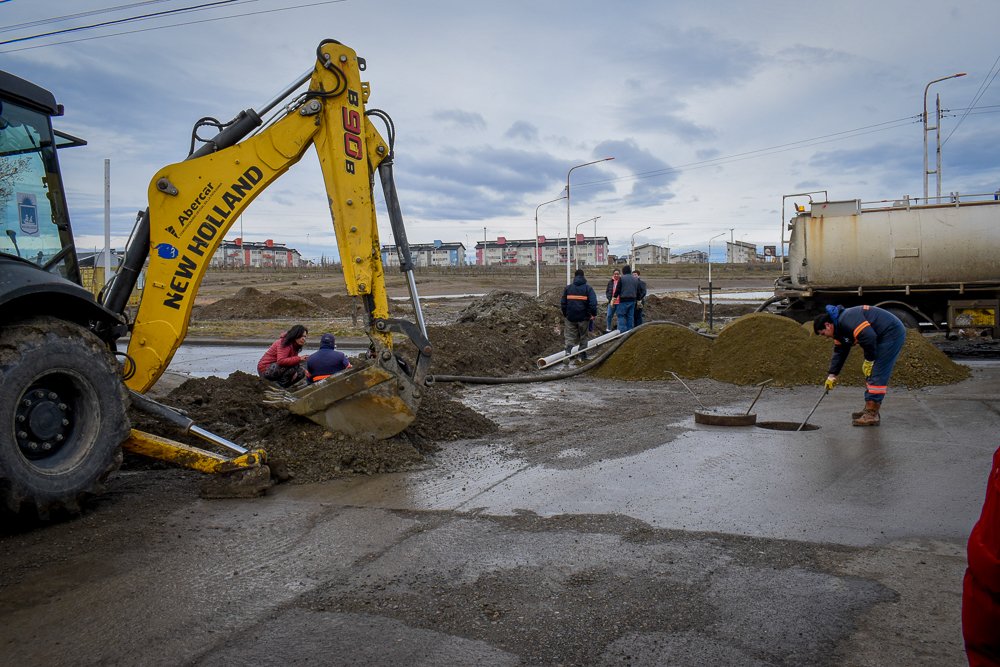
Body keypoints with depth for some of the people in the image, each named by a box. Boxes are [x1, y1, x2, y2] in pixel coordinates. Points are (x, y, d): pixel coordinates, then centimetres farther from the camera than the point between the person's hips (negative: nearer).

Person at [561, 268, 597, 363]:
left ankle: (568, 350, -21)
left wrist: (565, 314, 17)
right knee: (583, 337, 12)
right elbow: (593, 303, -11)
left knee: (570, 336, 5)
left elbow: (563, 303, 8)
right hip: (583, 317, -1)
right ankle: (583, 356, 16)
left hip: (570, 317, 1)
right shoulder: (588, 288, -4)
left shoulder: (568, 288, 4)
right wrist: (593, 314, -1)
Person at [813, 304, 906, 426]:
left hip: (892, 334, -11)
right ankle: (869, 409, 20)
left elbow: (869, 337, -30)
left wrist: (869, 361, -17)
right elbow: (839, 352, 17)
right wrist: (832, 375, 13)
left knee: (876, 374, -10)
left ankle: (872, 415, -8)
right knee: (871, 374, 13)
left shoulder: (847, 319, -23)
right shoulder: (840, 328, 11)